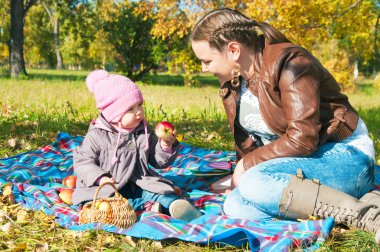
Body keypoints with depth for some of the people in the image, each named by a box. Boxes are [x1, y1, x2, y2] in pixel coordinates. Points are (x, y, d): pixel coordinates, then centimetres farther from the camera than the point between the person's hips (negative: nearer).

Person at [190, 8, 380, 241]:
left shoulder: (289, 62, -19)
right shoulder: (232, 80, 6)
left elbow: (302, 139, -25)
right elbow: (246, 142, 14)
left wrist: (247, 165, -16)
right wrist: (240, 173, 3)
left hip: (344, 154, -8)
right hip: (294, 158, 8)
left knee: (255, 184, -33)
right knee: (235, 206, -17)